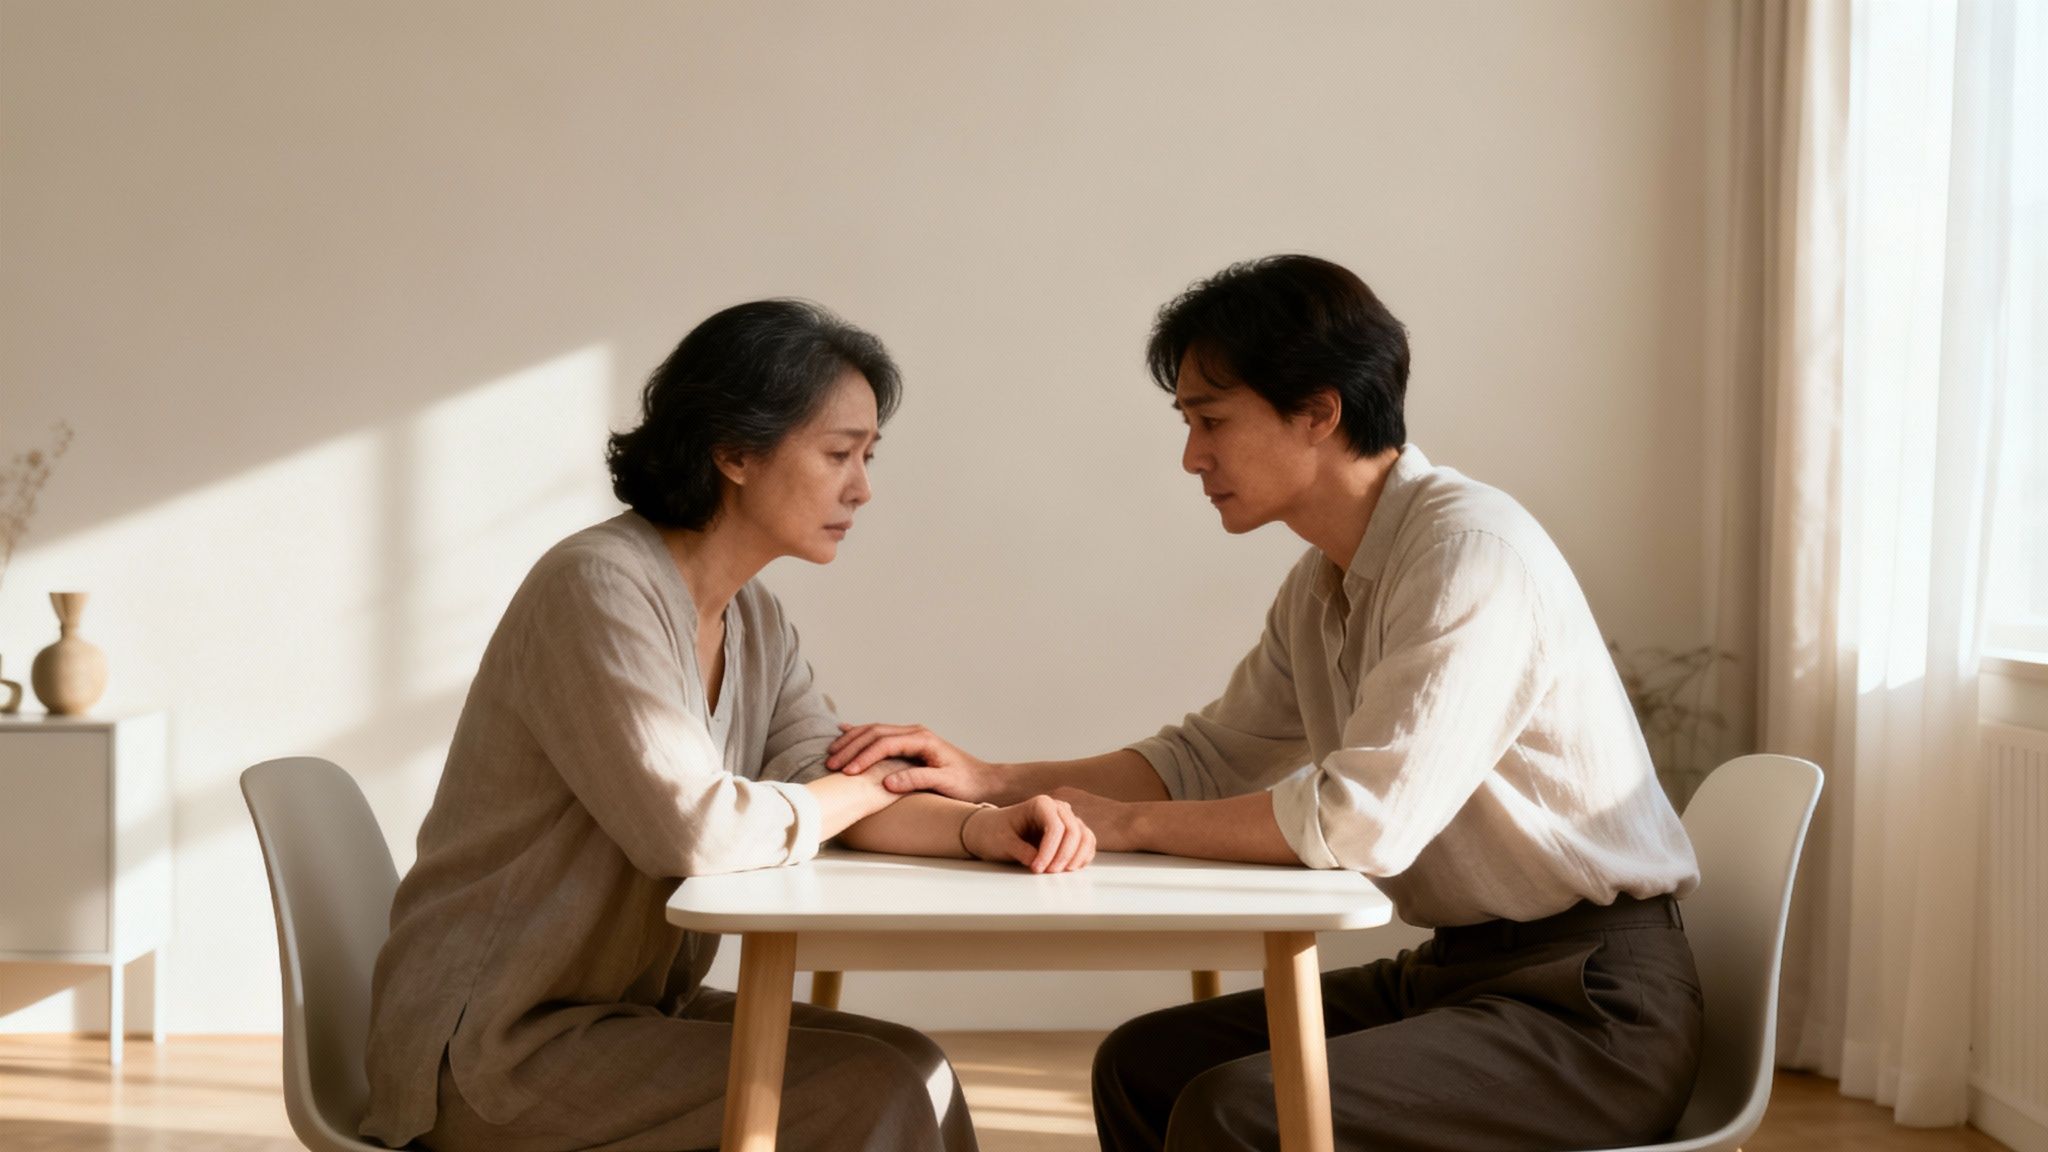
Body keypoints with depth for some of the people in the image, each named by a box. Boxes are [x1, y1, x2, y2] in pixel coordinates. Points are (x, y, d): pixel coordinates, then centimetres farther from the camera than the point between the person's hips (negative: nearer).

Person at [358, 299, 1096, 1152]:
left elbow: (827, 785, 0)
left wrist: (982, 827, -20)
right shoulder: (599, 587, -20)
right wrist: (881, 781, -12)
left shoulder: (755, 623, 10)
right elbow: (695, 829, -27)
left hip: (633, 1007, 9)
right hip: (493, 1047, -9)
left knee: (909, 1073, -3)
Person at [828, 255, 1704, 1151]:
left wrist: (1128, 823, -13)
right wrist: (991, 781, 5)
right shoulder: (1322, 585, 10)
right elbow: (1210, 756, 18)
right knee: (1143, 1066, 8)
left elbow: (1362, 817, -26)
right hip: (1450, 968, 9)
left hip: (1589, 1006, -9)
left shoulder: (1470, 548, -19)